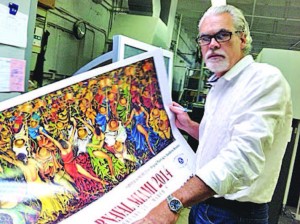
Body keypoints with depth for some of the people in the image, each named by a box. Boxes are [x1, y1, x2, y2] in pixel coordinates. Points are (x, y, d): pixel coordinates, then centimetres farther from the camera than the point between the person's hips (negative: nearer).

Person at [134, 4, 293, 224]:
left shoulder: (266, 79, -18)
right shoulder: (219, 86, 11)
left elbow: (244, 154, -33)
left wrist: (174, 203, -40)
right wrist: (189, 126, 9)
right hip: (202, 202, 8)